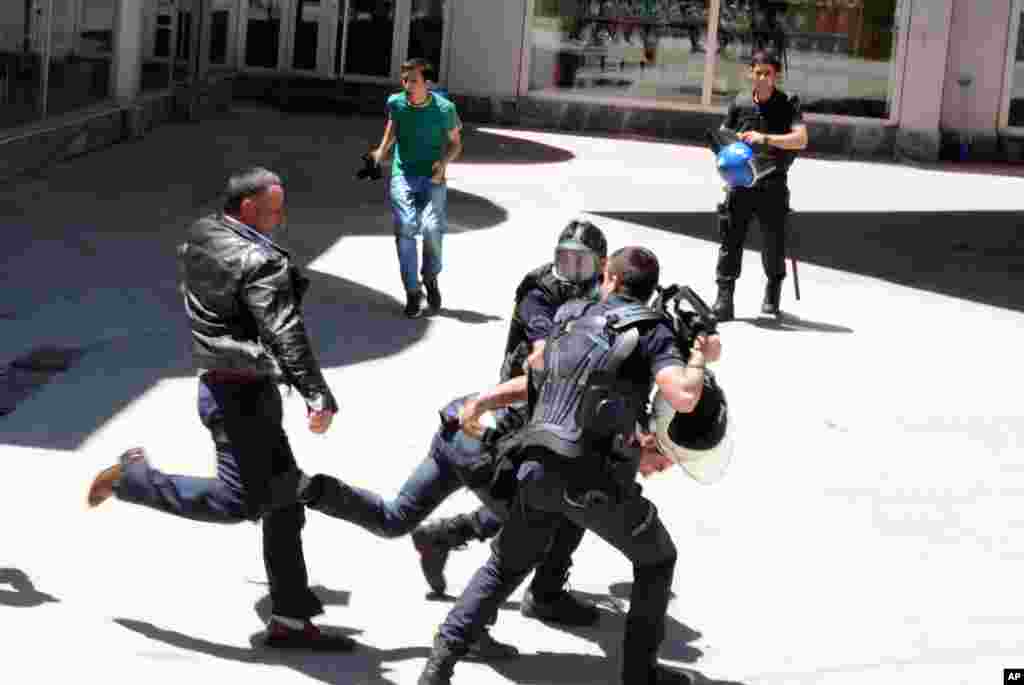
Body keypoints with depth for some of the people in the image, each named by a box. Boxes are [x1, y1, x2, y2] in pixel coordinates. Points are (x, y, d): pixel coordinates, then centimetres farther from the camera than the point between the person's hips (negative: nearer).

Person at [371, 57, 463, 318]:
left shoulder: (444, 108, -9)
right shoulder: (396, 102, -2)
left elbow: (455, 143, 4)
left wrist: (443, 162, -14)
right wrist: (382, 150, 1)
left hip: (433, 178, -2)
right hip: (403, 175, 2)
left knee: (433, 227, -19)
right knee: (405, 229, -14)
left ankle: (431, 277, 10)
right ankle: (413, 292, -4)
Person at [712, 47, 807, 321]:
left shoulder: (788, 104, 0)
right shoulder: (740, 103, 9)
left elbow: (801, 139, -12)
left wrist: (765, 138, -22)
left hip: (773, 184, -2)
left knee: (774, 242, 6)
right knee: (730, 239, -6)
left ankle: (772, 297, 27)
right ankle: (724, 300, -5)